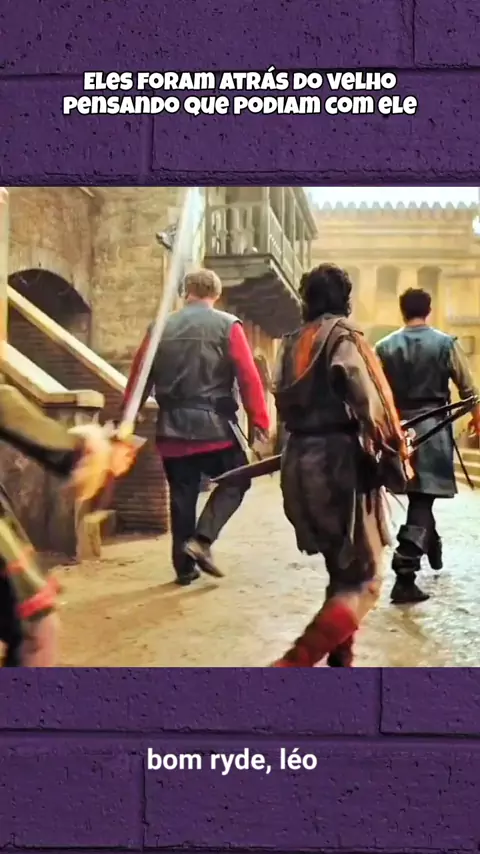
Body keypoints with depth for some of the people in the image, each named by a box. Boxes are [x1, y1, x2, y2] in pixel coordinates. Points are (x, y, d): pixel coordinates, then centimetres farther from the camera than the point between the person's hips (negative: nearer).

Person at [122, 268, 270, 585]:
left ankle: (184, 566, 16)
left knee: (182, 495, 13)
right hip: (215, 426, -3)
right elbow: (249, 377, -9)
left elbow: (139, 378, 8)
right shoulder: (227, 325, -3)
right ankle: (201, 539, -2)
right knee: (235, 482, 15)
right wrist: (259, 421, -4)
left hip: (172, 428, 3)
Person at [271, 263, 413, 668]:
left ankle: (340, 663, 20)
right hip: (339, 462, -7)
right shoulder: (342, 334, -5)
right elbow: (367, 399, -17)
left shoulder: (294, 343, 16)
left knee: (342, 571, 19)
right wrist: (392, 448, -11)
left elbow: (286, 403, 14)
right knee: (363, 581, -3)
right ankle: (295, 664, -17)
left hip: (299, 463, 8)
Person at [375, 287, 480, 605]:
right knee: (422, 498, -6)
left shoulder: (384, 347, 3)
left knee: (417, 495, 22)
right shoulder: (446, 343, -3)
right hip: (433, 428, -3)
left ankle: (432, 545, 42)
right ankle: (405, 576, -15)